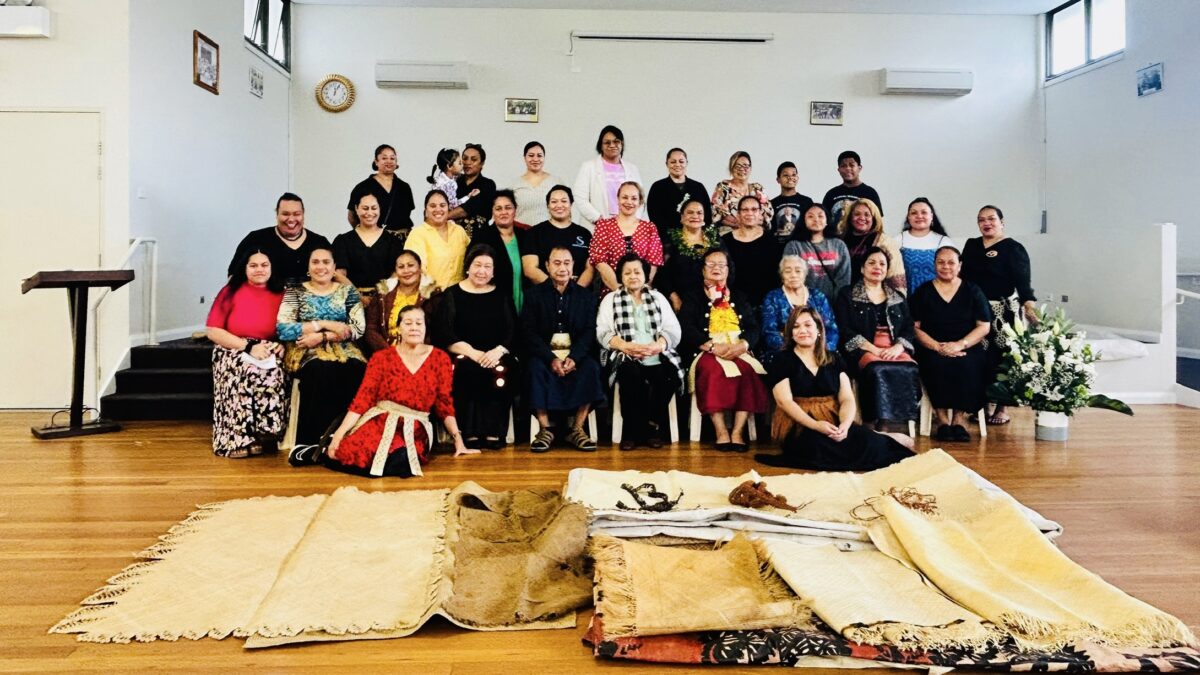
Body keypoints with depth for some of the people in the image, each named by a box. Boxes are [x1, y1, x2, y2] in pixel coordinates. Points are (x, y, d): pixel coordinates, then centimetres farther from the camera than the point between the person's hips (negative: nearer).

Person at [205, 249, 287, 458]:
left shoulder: (281, 296, 10)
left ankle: (267, 435, -28)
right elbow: (213, 331, -4)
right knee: (249, 373, -36)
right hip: (234, 353, -2)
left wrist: (282, 345, -12)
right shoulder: (231, 292, 3)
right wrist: (248, 347, -15)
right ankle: (241, 439, -30)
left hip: (268, 355, 2)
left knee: (273, 374, -34)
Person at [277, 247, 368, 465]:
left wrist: (321, 337, -12)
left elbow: (358, 328, 0)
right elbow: (283, 329, -5)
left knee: (358, 372, -33)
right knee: (322, 372, -36)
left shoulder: (348, 291, 14)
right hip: (306, 352, -1)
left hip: (342, 350, 2)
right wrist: (324, 324, -12)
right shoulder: (295, 292, 10)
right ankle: (308, 443, -30)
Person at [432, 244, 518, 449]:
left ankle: (493, 432, -25)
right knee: (465, 370, -33)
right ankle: (470, 432, -28)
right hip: (463, 355, -1)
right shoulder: (452, 294, 9)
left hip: (496, 356, 1)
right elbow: (445, 335, -2)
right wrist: (473, 353, -15)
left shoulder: (503, 295, 15)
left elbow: (512, 331, 6)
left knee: (501, 371, -30)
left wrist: (498, 351, -15)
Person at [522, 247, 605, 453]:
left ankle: (577, 429, -20)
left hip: (576, 353, 1)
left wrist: (574, 357, -19)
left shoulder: (586, 296, 11)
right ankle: (545, 429, -23)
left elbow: (589, 332, 1)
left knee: (591, 368, -29)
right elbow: (530, 333, -3)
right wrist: (551, 359, -19)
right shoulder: (534, 294, 7)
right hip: (544, 352, -1)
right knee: (536, 369, -32)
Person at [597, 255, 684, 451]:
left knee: (669, 375, -30)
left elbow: (673, 329, 9)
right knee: (632, 374, -34)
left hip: (656, 355, 2)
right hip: (624, 356, -1)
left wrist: (657, 345, -13)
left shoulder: (658, 297, 21)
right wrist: (626, 346, -15)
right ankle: (631, 430, -18)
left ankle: (652, 425, -10)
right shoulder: (610, 299, 16)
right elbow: (603, 332, 3)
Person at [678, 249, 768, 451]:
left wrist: (742, 345, -13)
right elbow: (686, 329, -2)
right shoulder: (693, 296, 14)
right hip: (706, 352, -2)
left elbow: (753, 327, 11)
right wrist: (713, 346, -18)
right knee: (713, 371, -37)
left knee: (748, 371, -32)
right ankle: (720, 431, -33)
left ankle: (738, 431, -31)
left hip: (738, 350, 2)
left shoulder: (739, 297, 24)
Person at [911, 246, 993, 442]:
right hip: (932, 350, 0)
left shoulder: (972, 291, 13)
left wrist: (960, 345, -12)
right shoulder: (922, 292, 11)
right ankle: (942, 419, -25)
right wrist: (938, 347, -14)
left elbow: (984, 326, 5)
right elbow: (915, 327, 2)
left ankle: (959, 418, -21)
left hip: (967, 349, 1)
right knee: (938, 364, -34)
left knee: (967, 365, -33)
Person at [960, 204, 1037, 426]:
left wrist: (1029, 307, -23)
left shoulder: (1013, 248, -2)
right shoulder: (971, 245, 13)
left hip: (1003, 311, -4)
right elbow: (963, 276, 14)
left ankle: (1001, 408, 7)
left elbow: (1022, 280, -11)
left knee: (1001, 359, -4)